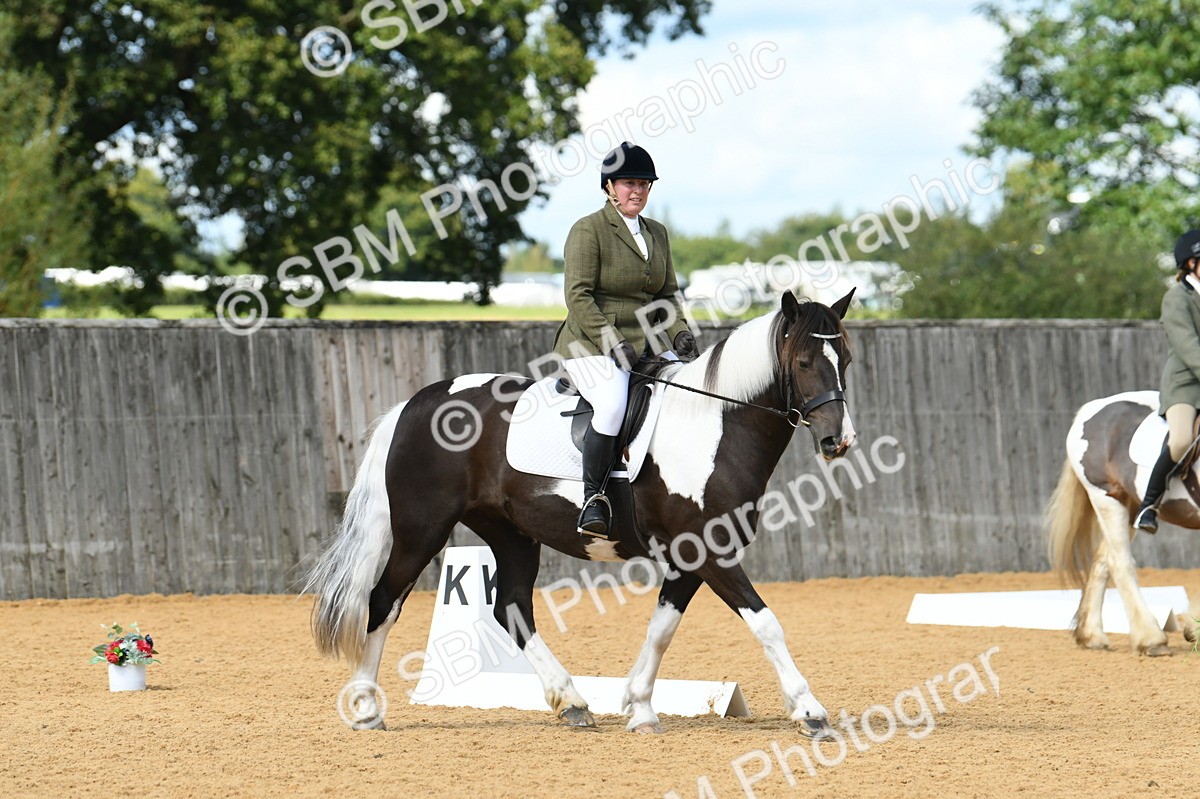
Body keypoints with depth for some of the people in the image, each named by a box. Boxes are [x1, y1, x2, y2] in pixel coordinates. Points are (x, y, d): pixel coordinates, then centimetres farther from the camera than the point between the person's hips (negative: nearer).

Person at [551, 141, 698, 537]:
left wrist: (679, 331, 0)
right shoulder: (588, 230, -5)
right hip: (592, 346, -6)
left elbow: (668, 294, 20)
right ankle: (593, 496, -22)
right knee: (613, 403, -34)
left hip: (648, 343, 6)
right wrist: (612, 343, -21)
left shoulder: (657, 233, 17)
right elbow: (578, 296, -12)